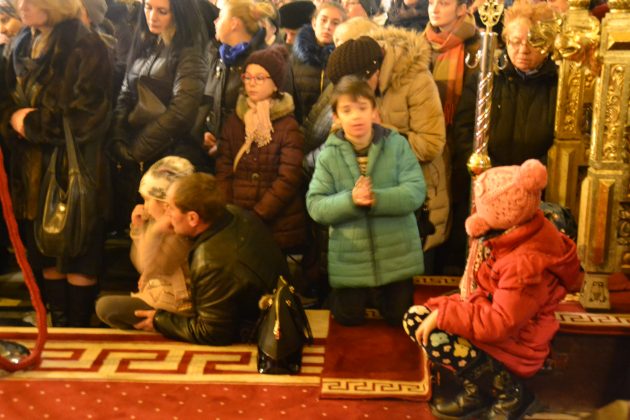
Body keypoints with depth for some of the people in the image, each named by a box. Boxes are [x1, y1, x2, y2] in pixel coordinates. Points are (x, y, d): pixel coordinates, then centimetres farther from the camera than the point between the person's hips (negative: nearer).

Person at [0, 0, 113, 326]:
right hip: (32, 165, 7)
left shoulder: (85, 47, -12)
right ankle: (57, 323, 28)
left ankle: (78, 329, 16)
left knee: (79, 251, 3)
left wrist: (31, 123, -10)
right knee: (45, 250, 14)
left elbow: (85, 117, -18)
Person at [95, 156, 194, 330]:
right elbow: (142, 266, 16)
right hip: (157, 294, 10)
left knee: (105, 306, -13)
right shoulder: (156, 223, 7)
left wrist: (156, 231, -32)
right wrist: (138, 228, 7)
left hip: (172, 306, -9)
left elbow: (151, 268, -25)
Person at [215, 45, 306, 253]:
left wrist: (254, 216, -15)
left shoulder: (289, 126, -4)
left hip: (280, 228, -3)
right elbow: (223, 172, 4)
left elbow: (288, 180, -11)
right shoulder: (234, 122, 9)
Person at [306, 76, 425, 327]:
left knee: (398, 317, 13)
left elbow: (415, 191, -16)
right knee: (348, 319, 11)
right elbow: (315, 206, -11)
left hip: (396, 254, 0)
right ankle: (357, 295, 42)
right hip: (349, 258, 0)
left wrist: (376, 198, -30)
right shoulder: (328, 154, -6)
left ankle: (379, 295, 44)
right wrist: (350, 200, -28)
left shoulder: (397, 144, -8)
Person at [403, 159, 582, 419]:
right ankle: (477, 389, 7)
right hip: (487, 310, 9)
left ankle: (510, 393, -6)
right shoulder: (511, 231, -7)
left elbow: (499, 324, -33)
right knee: (415, 318, -2)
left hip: (513, 341, -9)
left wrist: (443, 314, -29)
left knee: (435, 336, -28)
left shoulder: (526, 262, -34)